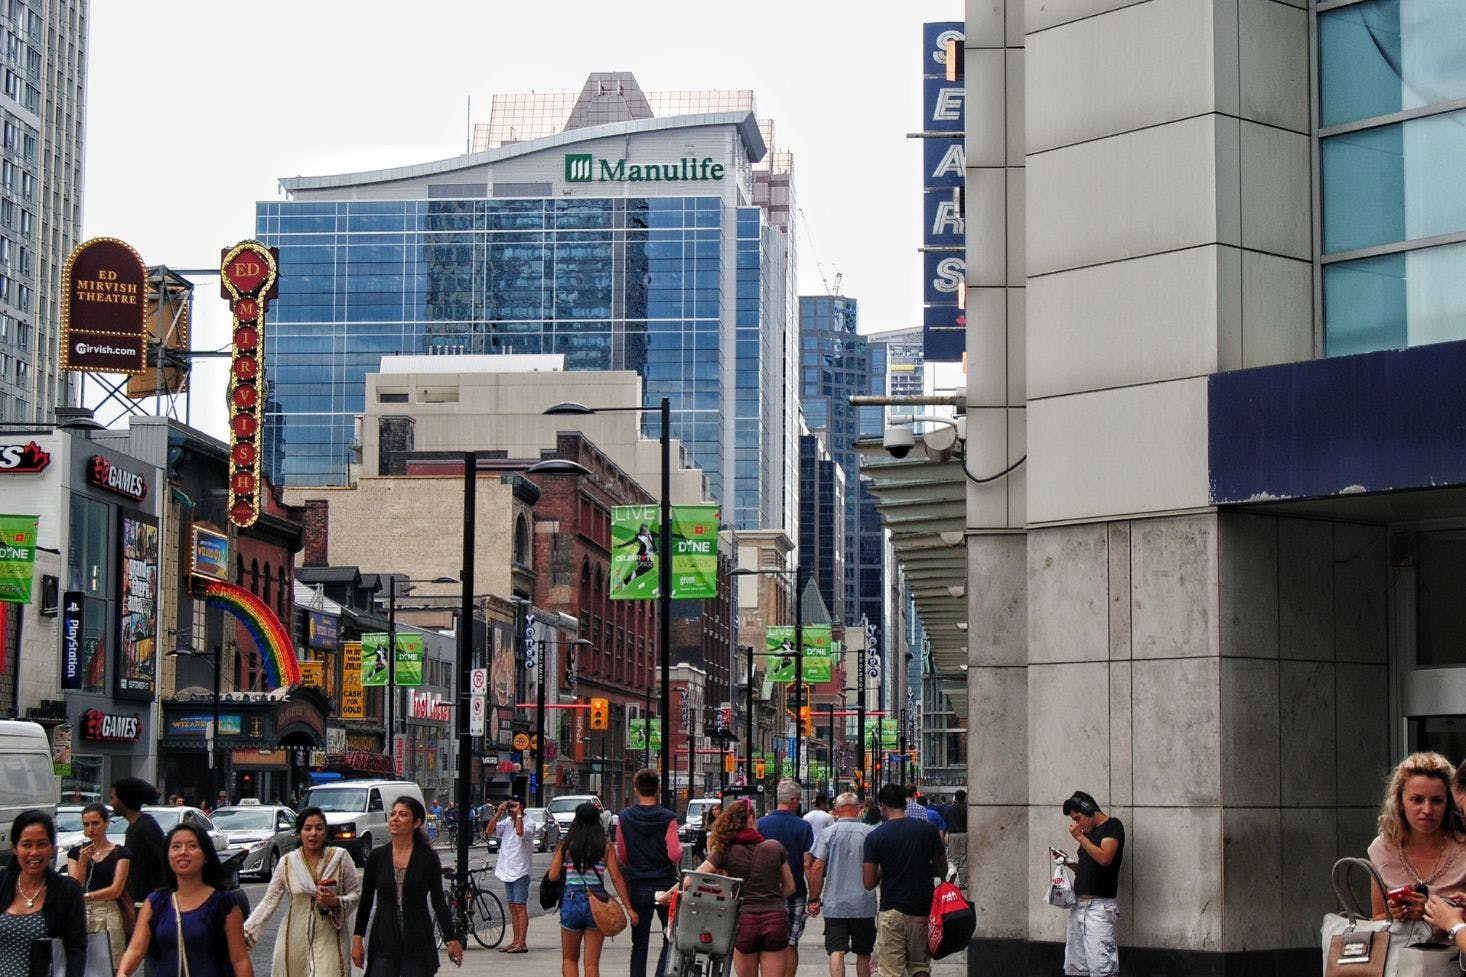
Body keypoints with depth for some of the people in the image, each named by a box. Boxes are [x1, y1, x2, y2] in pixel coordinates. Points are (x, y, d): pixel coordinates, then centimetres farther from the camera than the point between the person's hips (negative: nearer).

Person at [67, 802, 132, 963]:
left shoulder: (120, 853, 4)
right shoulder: (76, 852, 13)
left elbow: (116, 890, -4)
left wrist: (86, 896, -11)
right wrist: (83, 861, -8)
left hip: (109, 915, -2)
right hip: (80, 914, 2)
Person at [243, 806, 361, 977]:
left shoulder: (340, 857, 2)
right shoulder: (287, 863, 3)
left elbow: (356, 894, 6)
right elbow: (269, 902, 3)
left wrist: (335, 902, -14)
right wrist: (245, 933, -5)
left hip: (330, 942, -1)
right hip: (295, 942, 1)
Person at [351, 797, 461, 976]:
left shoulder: (428, 858, -1)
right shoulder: (377, 857, 4)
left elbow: (438, 901, 2)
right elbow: (365, 901, 8)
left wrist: (451, 939, -1)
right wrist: (357, 938, 3)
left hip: (418, 942, -1)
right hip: (384, 940, 1)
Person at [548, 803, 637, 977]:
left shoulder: (565, 845, 2)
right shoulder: (605, 845, 1)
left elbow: (553, 876, -2)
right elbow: (616, 878, -4)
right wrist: (629, 908, -2)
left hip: (572, 899, 0)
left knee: (569, 959, 16)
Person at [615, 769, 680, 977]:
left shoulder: (624, 818, -2)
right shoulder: (668, 818, -11)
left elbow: (621, 856, 3)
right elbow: (675, 854, -15)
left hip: (637, 887, 2)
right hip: (664, 885, -2)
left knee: (639, 942, 11)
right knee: (671, 939, 8)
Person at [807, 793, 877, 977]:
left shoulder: (827, 833, -3)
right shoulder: (870, 833, -2)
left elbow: (817, 867, -5)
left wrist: (814, 899, 3)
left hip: (834, 905, -1)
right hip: (864, 906, 1)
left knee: (836, 952, -4)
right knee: (863, 954, 14)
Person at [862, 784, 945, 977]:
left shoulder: (875, 837, -7)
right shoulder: (928, 829, -1)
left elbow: (868, 883, -6)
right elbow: (942, 869, 9)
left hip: (892, 912, -2)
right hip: (923, 910, 2)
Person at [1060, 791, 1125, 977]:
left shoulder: (1112, 826, -4)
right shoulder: (1089, 832, 20)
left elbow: (1104, 858, -19)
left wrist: (1080, 837, -12)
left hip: (1099, 906, -9)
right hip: (1079, 904, 9)